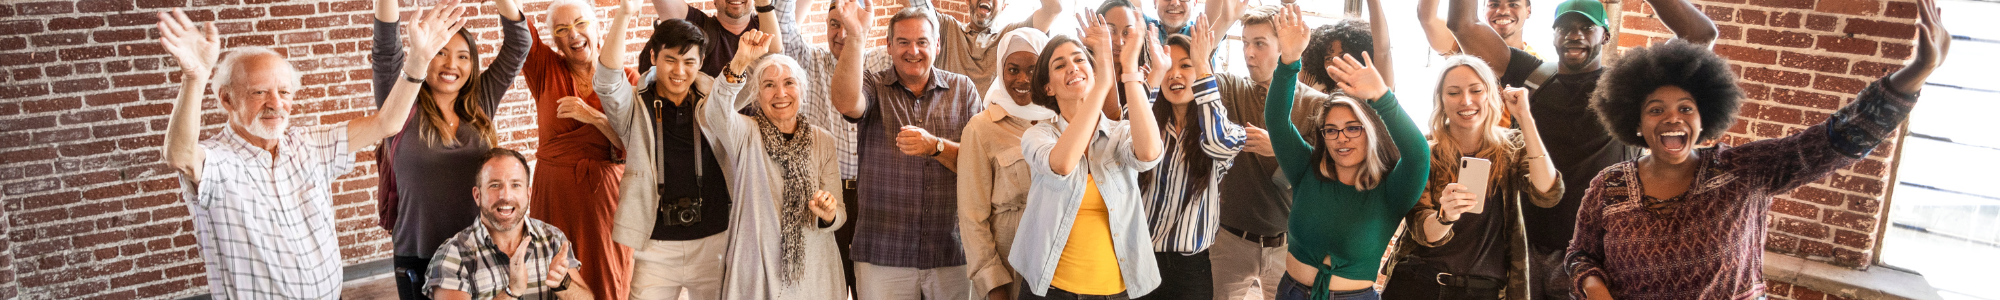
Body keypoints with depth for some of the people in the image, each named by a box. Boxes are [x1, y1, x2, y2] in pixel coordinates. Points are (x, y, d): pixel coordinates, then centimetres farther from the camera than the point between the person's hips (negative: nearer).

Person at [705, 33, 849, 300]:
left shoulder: (822, 140, 2)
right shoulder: (745, 134, -5)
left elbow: (838, 215, 2)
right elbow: (715, 114, -29)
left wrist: (829, 215, -21)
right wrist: (739, 64, -42)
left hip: (814, 274, 2)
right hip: (756, 273, -2)